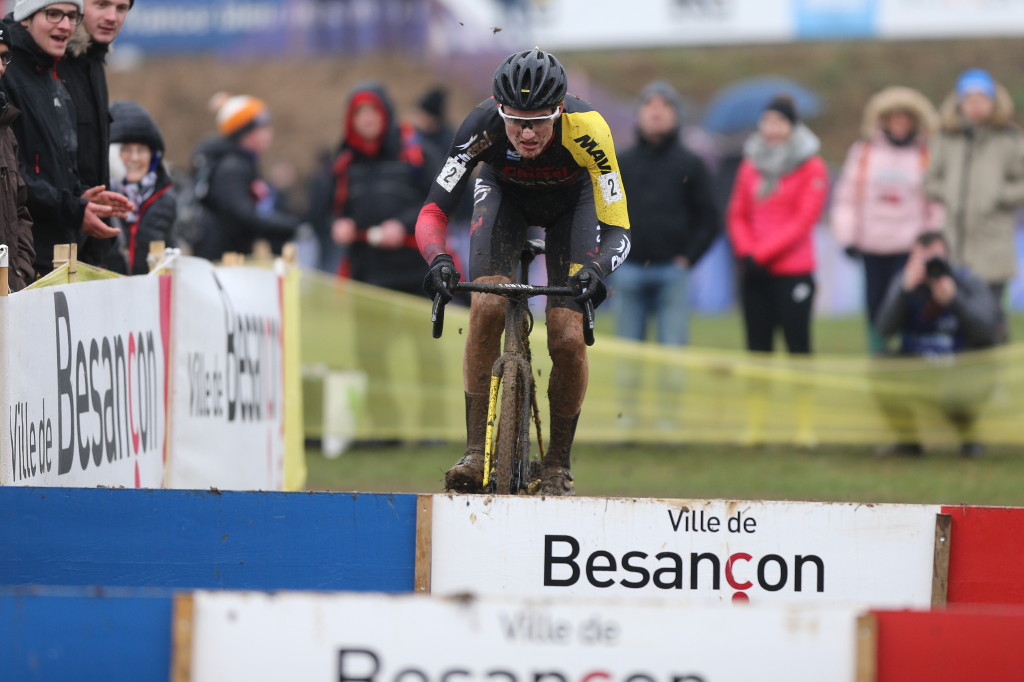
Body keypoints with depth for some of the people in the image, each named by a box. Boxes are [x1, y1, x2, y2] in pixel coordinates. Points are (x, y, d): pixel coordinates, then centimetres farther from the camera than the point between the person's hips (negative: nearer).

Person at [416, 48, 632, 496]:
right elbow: (433, 211, -33)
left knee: (567, 340, -14)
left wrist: (596, 269, -54)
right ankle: (476, 454, -17)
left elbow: (618, 230, -34)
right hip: (505, 193, 1)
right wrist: (438, 260, -52)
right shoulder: (482, 126, -36)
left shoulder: (586, 129, -39)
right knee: (487, 307, -24)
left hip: (571, 200, -1)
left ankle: (558, 465, 5)